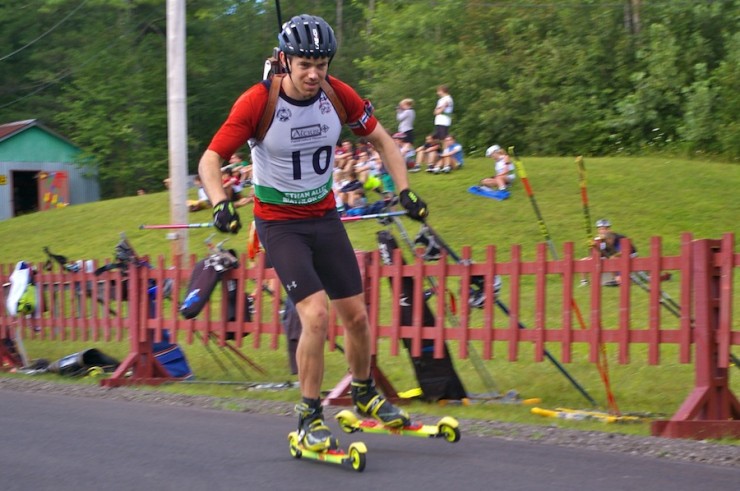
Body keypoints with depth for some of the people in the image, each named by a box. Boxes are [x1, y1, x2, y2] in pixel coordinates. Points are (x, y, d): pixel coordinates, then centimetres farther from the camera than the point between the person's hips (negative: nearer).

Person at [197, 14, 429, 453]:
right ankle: (310, 417, -5)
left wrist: (405, 190, -5)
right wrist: (221, 203, -35)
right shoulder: (258, 102, -21)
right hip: (279, 223, -4)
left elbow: (382, 140, 5)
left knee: (356, 315, 8)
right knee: (317, 314, -20)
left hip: (325, 217, 4)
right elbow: (210, 159, -18)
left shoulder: (338, 95, -10)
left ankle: (365, 394, 35)